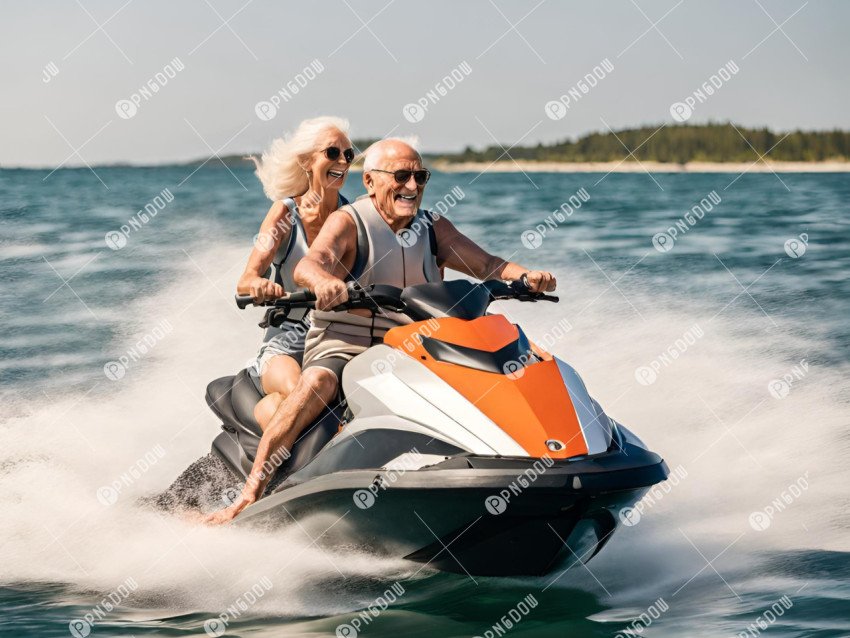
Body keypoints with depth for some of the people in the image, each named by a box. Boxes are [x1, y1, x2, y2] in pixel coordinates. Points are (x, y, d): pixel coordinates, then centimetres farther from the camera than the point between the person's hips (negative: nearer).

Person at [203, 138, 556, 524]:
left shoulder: (433, 229, 12)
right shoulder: (349, 222, -6)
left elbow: (485, 264, 3)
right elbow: (308, 264, -25)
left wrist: (526, 276, -19)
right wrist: (323, 282, -50)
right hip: (343, 349, -5)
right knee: (317, 384, -35)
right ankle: (249, 494, -36)